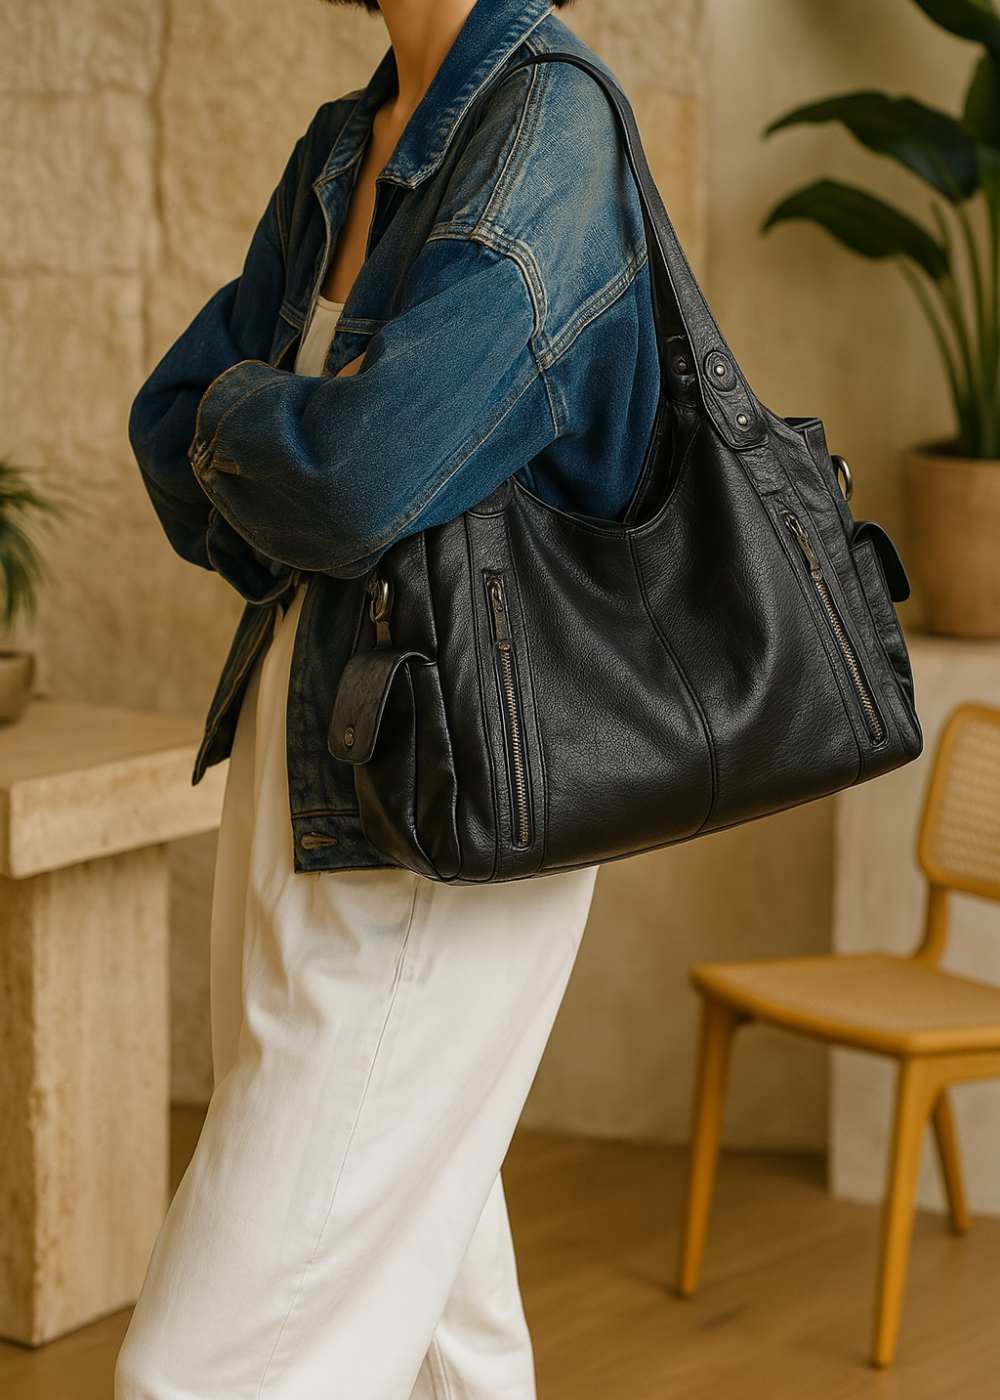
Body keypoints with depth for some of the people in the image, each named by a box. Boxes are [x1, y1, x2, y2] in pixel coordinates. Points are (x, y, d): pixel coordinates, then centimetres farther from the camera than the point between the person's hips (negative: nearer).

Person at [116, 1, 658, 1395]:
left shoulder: (549, 129, -17)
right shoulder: (344, 146, 10)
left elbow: (364, 474, -27)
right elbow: (172, 420, 14)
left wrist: (240, 419, -6)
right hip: (301, 771, 9)